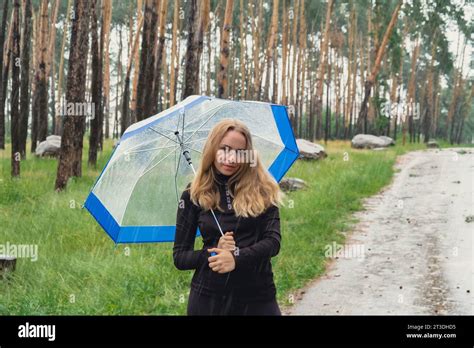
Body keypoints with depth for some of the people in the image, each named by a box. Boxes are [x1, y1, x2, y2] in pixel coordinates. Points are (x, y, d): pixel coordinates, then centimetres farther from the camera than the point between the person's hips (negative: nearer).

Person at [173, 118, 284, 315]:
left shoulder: (263, 191, 1)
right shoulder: (193, 195, 1)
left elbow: (273, 241, -6)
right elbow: (180, 257, 2)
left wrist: (236, 257, -21)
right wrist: (214, 254, -14)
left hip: (257, 295, 0)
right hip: (209, 297, 0)